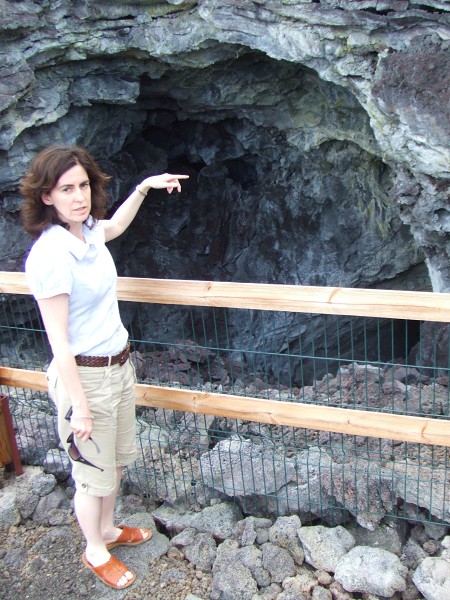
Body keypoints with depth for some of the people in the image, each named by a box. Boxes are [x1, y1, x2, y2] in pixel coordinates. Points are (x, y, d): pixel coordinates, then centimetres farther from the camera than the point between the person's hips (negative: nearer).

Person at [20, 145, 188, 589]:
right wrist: (79, 407, -18)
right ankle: (95, 552, 36)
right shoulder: (51, 256, -25)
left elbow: (114, 226, 26)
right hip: (85, 376, -8)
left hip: (118, 364, 8)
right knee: (94, 473, 11)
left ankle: (108, 529, 47)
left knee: (116, 461, 24)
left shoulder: (87, 230, -2)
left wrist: (144, 188, 21)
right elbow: (58, 342, -22)